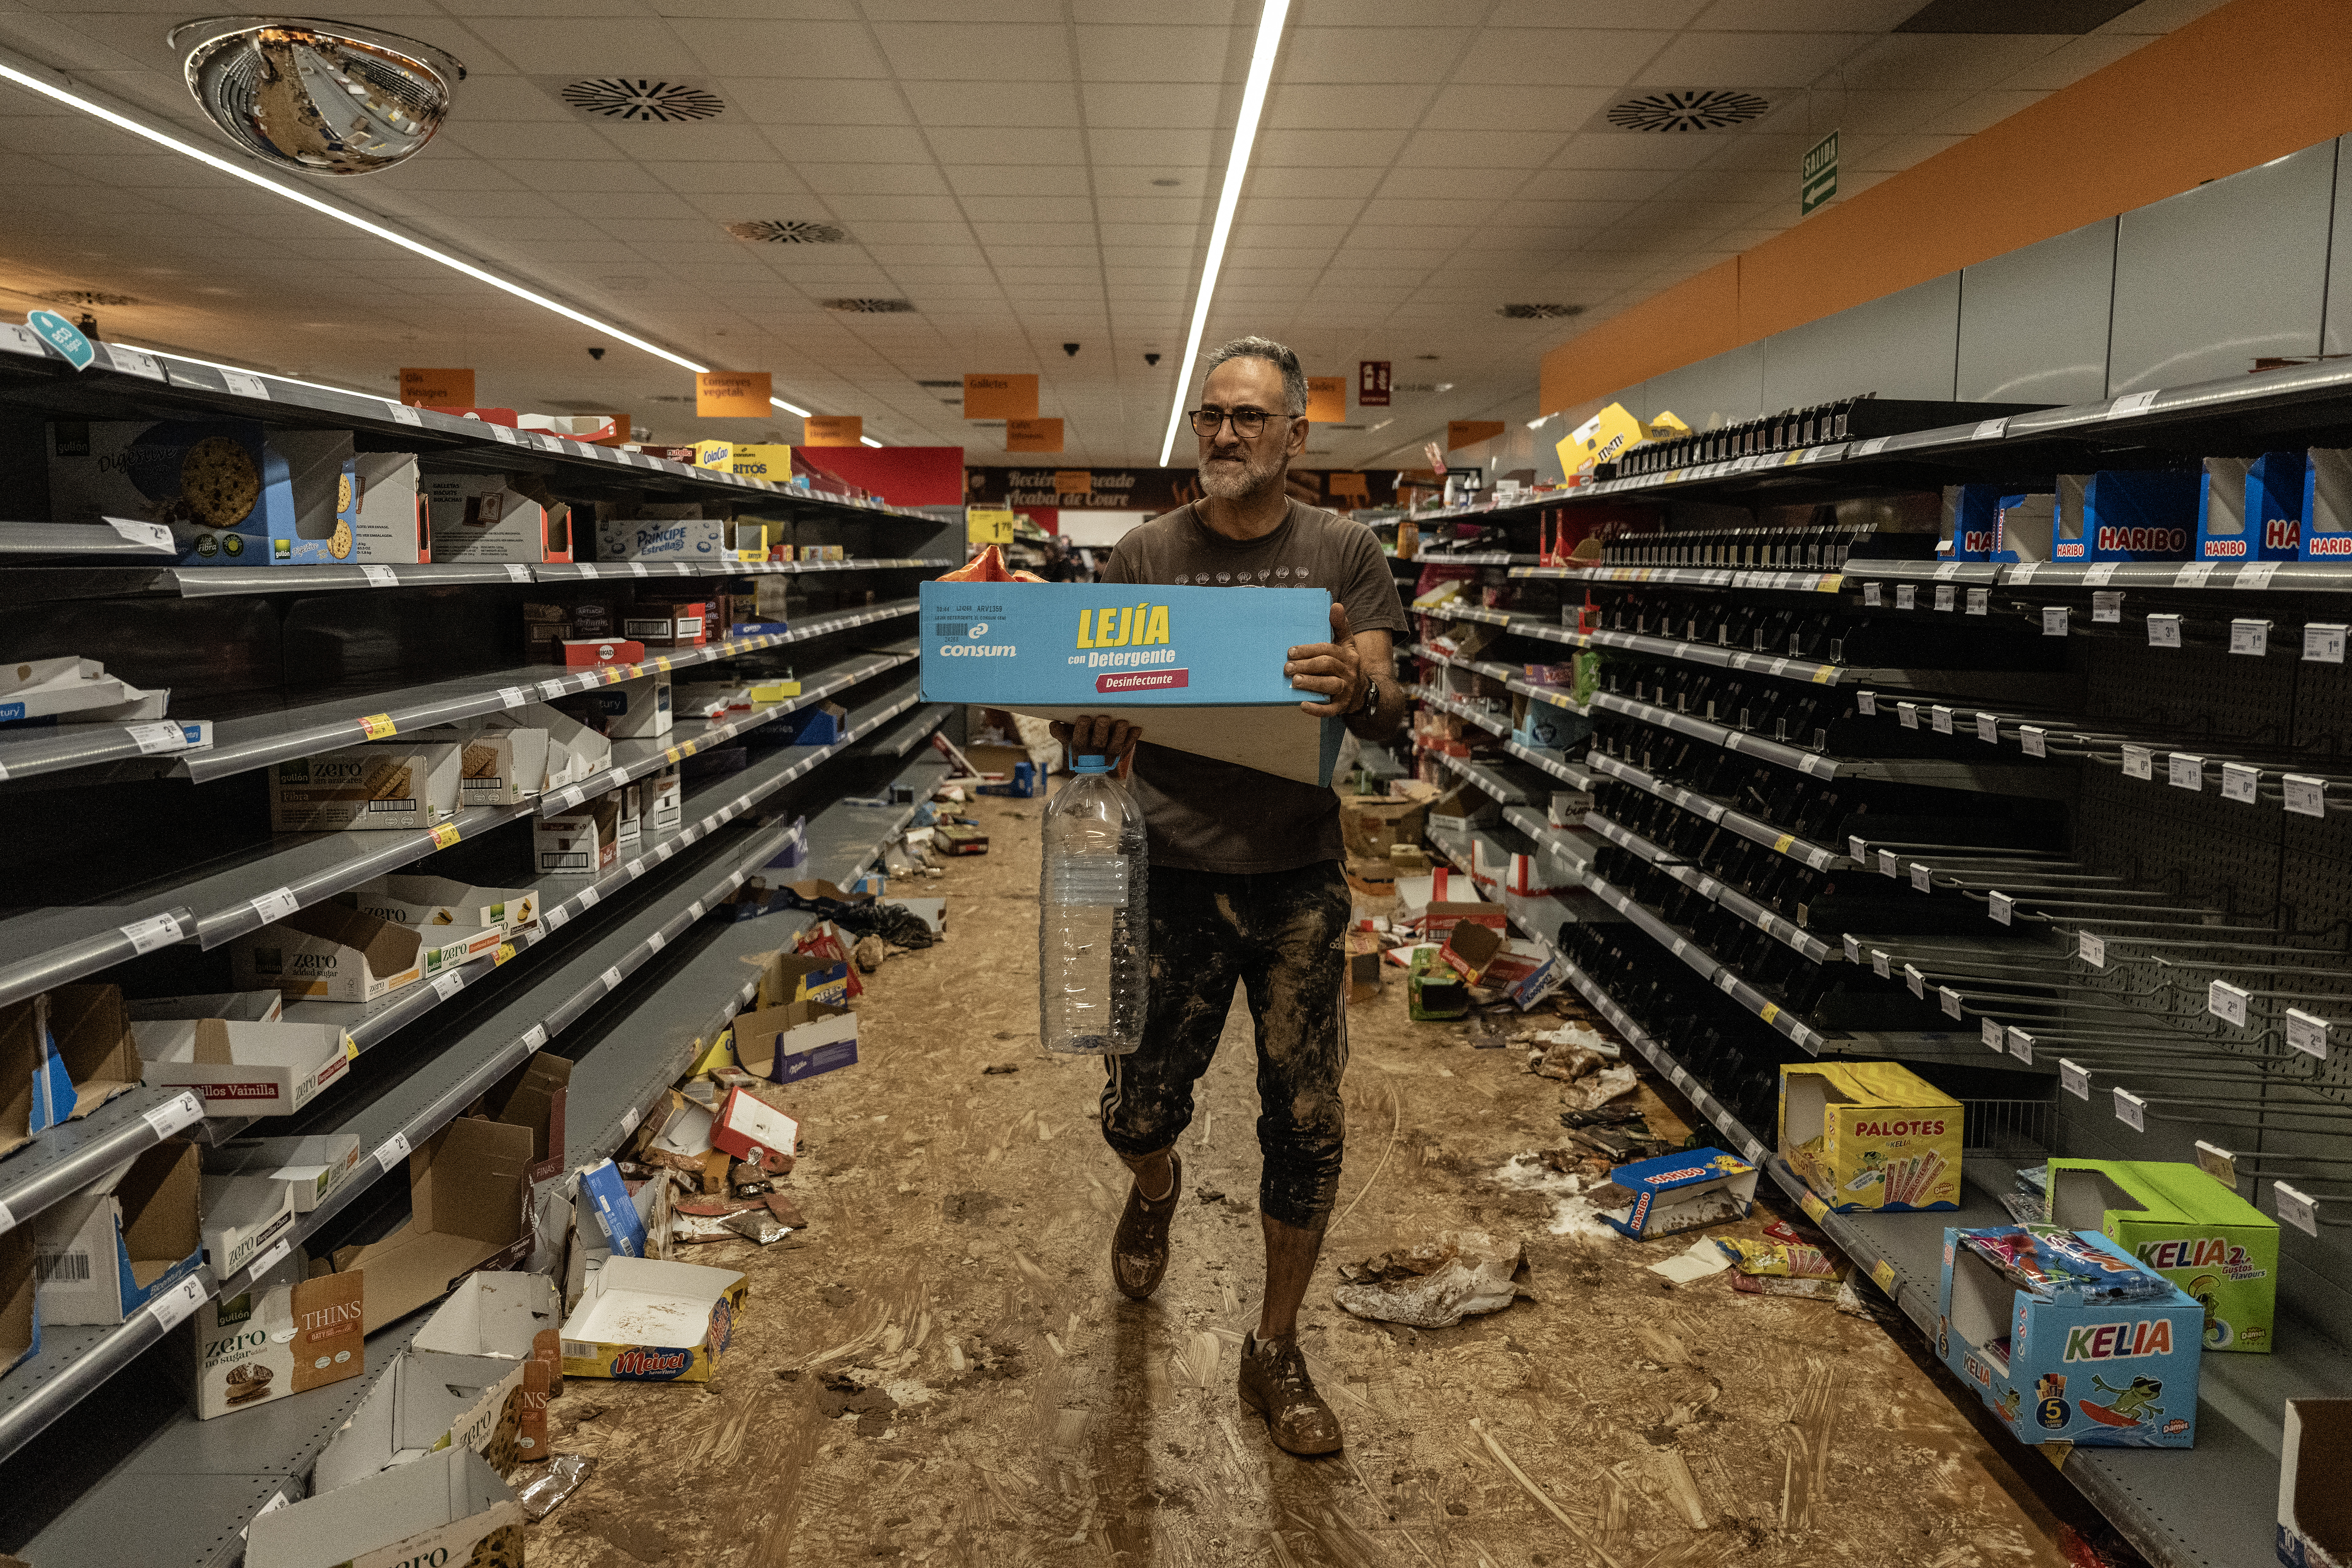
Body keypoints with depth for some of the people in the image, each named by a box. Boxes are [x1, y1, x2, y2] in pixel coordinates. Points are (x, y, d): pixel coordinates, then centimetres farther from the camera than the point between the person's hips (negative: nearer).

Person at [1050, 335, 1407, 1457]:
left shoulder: (1342, 552, 0)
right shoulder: (1145, 554, 3)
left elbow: (1389, 718, -7)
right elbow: (1094, 701, 1)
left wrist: (1359, 688, -32)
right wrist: (1090, 731, -24)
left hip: (1297, 881, 0)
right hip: (1173, 878, 0)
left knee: (1306, 1130, 4)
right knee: (1138, 1111, 6)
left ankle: (1275, 1353, 26)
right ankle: (1154, 1191, 46)